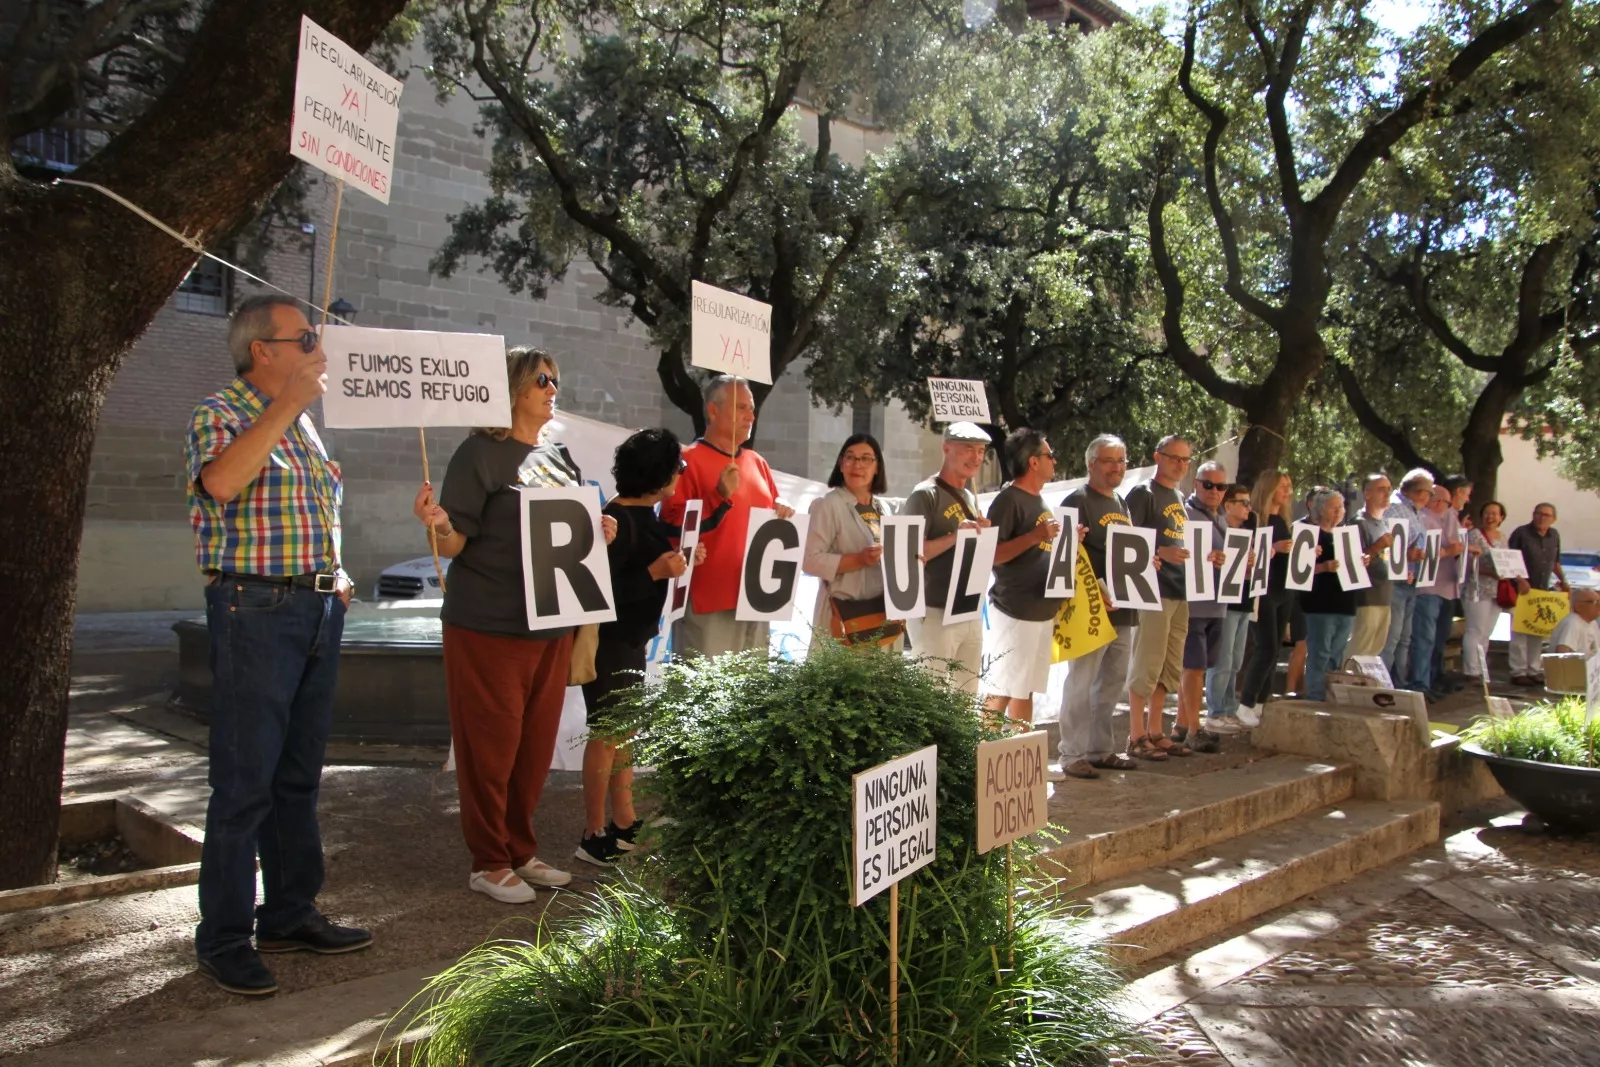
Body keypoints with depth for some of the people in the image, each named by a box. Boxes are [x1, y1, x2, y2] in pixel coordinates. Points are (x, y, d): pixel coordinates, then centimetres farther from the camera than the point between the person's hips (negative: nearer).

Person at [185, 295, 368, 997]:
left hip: (319, 609, 8)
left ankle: (291, 913, 23)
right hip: (256, 608, -8)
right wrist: (288, 403, -24)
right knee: (245, 781, -4)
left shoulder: (302, 424, 18)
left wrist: (335, 575, 14)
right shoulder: (221, 414, -5)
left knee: (300, 774, 13)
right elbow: (221, 481, -28)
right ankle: (224, 937, 7)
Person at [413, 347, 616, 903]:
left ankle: (521, 851, 25)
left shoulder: (560, 457, 13)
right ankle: (489, 862, 13)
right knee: (491, 743, 0)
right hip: (490, 624, -7)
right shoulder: (480, 453, -7)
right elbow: (456, 543, -10)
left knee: (537, 742, 12)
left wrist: (600, 531, 1)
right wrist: (438, 524, -30)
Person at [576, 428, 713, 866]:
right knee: (607, 731, -4)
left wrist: (683, 559, 6)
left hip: (633, 637, 10)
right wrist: (657, 570, -28)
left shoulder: (645, 515, 9)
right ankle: (594, 835, 4)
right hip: (609, 640, -10)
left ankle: (623, 822, 24)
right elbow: (604, 588, -24)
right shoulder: (619, 518, -19)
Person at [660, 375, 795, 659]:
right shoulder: (688, 460, -6)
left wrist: (783, 514, 4)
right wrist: (720, 496, -20)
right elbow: (674, 527, -13)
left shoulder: (757, 462, 15)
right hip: (708, 600, -7)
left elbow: (771, 514, 26)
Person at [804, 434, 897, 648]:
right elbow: (811, 560, -15)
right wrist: (859, 560, -23)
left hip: (883, 611, 7)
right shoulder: (828, 505, -7)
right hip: (845, 613, -7)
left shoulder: (882, 508, 15)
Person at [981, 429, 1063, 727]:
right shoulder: (1009, 499, -11)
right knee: (1000, 692, -8)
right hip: (1014, 612, -9)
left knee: (1026, 690, 14)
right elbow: (990, 555, -19)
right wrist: (1034, 536, -24)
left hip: (1043, 611, 9)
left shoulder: (1040, 501, 16)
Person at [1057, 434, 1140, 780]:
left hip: (1123, 608, 9)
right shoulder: (1078, 501, -8)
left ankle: (1100, 749, 23)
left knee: (1113, 680, 13)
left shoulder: (1122, 503, 19)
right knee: (1081, 681, -4)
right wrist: (1097, 587, -24)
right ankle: (1071, 754, 2)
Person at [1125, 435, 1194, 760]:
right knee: (1146, 666, -5)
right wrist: (1161, 553, -25)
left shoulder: (1179, 498, 19)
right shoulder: (1143, 493, -5)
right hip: (1155, 591, -8)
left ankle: (1155, 732, 19)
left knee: (1169, 667, 11)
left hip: (1180, 590, 8)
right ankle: (1137, 736, 1)